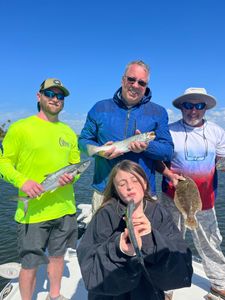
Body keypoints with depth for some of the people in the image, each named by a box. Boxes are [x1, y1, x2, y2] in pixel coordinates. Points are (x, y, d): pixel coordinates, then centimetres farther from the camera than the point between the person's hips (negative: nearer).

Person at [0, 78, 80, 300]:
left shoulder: (68, 132, 8)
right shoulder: (20, 128, -7)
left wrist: (71, 176, -8)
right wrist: (22, 181, -23)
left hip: (65, 208, 5)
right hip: (33, 211, -5)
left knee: (58, 255, 22)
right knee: (30, 264, 9)